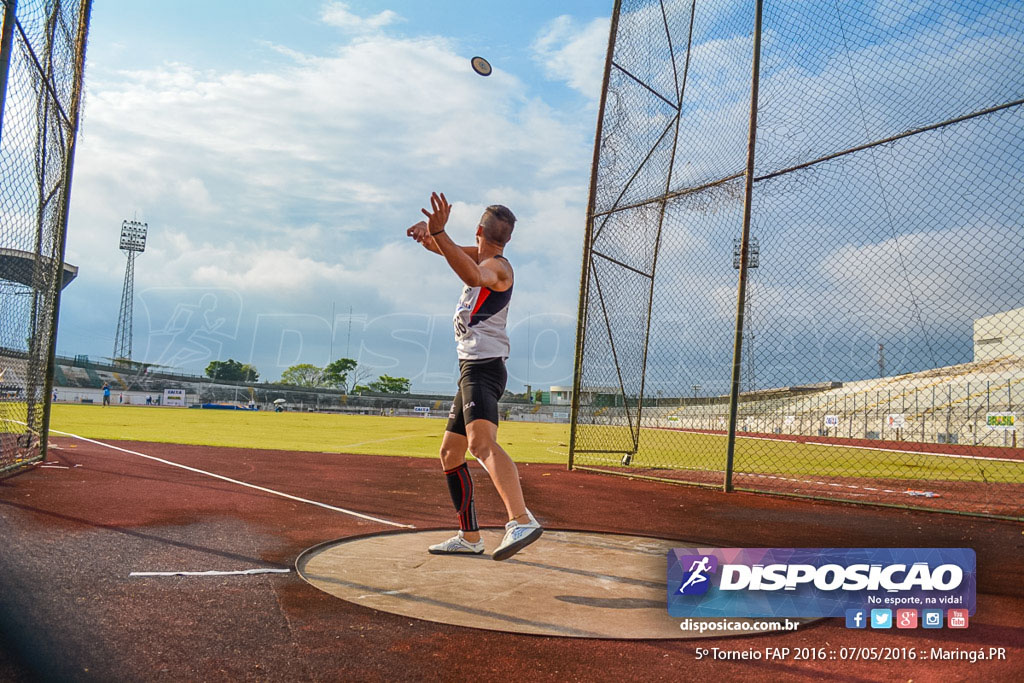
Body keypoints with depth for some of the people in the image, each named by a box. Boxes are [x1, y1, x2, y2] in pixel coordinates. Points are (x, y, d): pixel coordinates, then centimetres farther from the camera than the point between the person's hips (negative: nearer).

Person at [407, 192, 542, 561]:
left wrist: (438, 232, -42)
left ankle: (521, 521, -47)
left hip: (484, 367, -10)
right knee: (449, 454, 15)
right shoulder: (480, 257, 18)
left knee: (482, 442, -33)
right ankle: (469, 537, 21)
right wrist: (427, 232, 0)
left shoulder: (498, 267, -10)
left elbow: (472, 275, -33)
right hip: (471, 370, 10)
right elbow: (444, 249, 24)